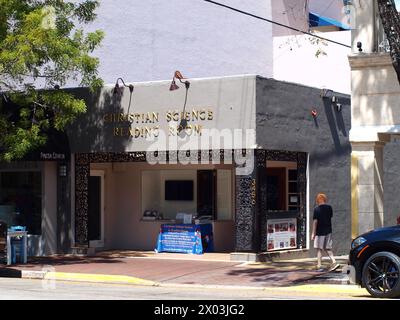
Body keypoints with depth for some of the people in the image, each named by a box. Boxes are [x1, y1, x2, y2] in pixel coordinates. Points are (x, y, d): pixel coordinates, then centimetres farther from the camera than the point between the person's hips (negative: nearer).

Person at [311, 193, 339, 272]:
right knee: (328, 248, 13)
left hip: (320, 231, -5)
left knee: (319, 249, 2)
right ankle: (334, 262, -2)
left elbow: (315, 221, -13)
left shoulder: (317, 209, -12)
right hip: (328, 231, 5)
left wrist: (313, 233, -10)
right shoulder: (329, 208, 3)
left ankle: (319, 266, 1)